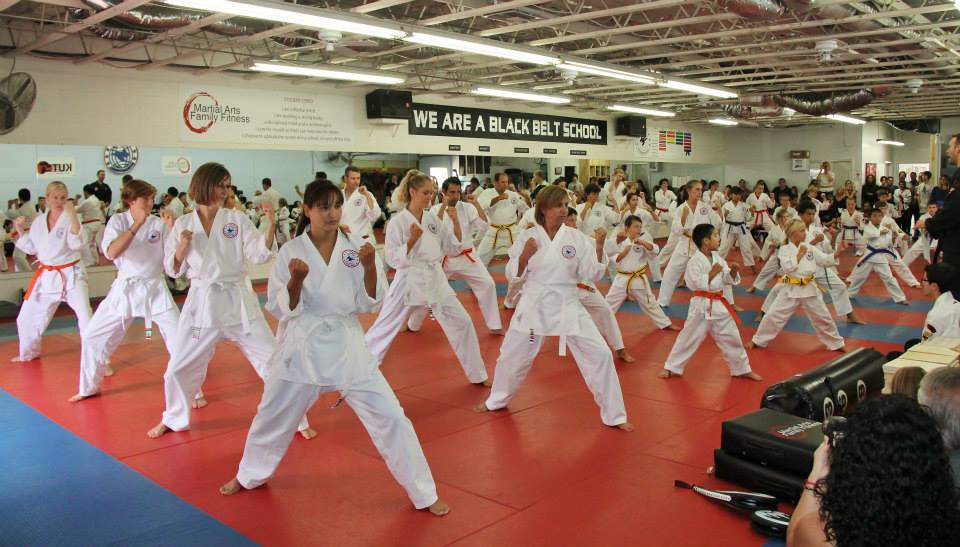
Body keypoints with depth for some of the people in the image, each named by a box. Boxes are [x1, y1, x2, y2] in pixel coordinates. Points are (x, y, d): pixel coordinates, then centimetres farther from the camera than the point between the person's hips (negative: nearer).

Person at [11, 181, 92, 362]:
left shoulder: (71, 218, -10)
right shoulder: (39, 220, 4)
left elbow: (78, 243, -27)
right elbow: (31, 248, 14)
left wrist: (72, 215, -32)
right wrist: (20, 230, 3)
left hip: (71, 275, -5)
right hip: (46, 276, 5)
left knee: (86, 317, -14)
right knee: (27, 317, 16)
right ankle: (29, 352, 41)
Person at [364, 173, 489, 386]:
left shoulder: (434, 220, 6)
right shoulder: (398, 221, -10)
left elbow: (454, 249, 8)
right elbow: (393, 259, -12)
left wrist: (456, 222, -4)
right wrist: (412, 240, -24)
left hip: (435, 280, 5)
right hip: (409, 281, -5)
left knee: (462, 323, 5)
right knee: (384, 328, 2)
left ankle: (477, 375, 19)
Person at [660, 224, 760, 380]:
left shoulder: (717, 258, 6)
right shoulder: (695, 261, -14)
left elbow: (728, 280, 11)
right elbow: (697, 283, -20)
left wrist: (733, 271, -7)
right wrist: (712, 273, -22)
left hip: (719, 304, 6)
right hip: (702, 305, -6)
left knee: (731, 337, 14)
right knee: (689, 337, 2)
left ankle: (742, 369, 29)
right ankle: (672, 368, 15)